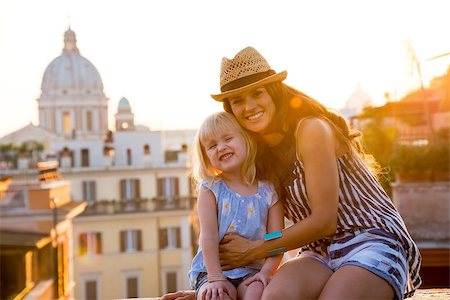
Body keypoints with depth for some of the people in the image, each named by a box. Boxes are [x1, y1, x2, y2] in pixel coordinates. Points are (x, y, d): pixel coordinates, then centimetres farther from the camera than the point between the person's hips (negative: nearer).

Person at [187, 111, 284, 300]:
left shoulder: (268, 191, 4)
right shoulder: (210, 189, 2)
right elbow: (208, 236, -6)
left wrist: (266, 271, -14)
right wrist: (215, 277, -15)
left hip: (252, 271, 1)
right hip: (212, 269, -1)